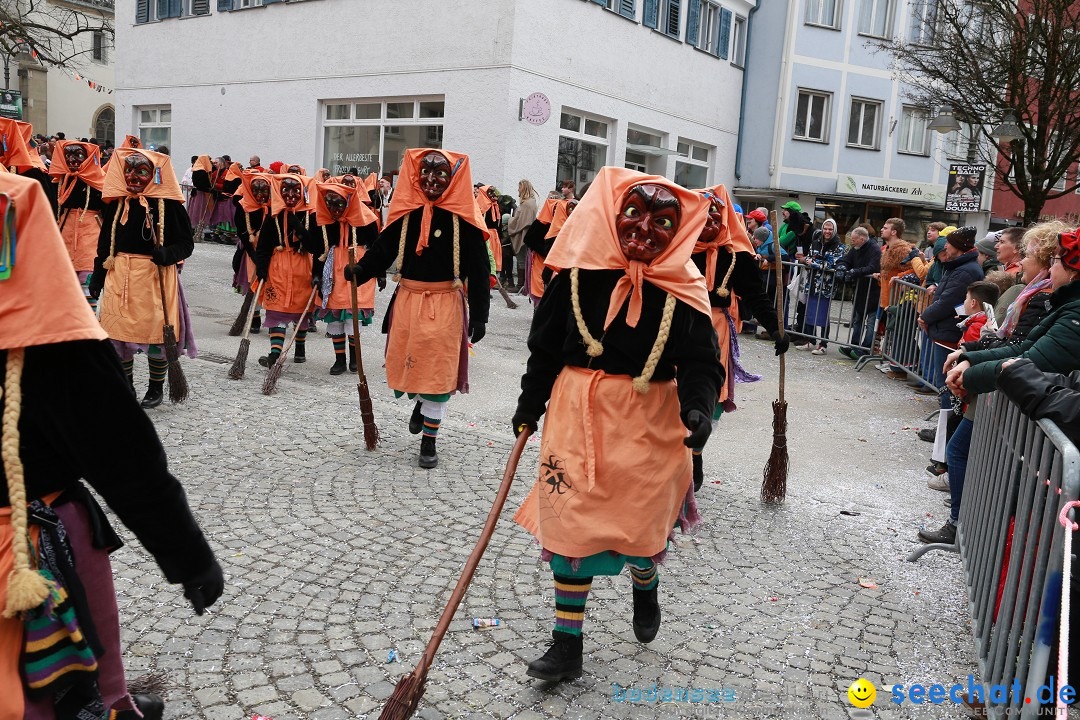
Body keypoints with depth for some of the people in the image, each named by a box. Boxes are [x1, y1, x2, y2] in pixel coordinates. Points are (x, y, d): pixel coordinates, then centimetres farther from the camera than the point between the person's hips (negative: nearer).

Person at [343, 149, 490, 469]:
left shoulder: (462, 219, -7)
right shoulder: (406, 214, 3)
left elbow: (479, 270, -8)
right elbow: (383, 249, 3)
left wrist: (479, 316, -12)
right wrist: (359, 270, -17)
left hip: (445, 305, -3)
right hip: (407, 300, 3)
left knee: (439, 372, 1)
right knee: (406, 365, 11)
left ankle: (429, 442, 15)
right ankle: (420, 403, 46)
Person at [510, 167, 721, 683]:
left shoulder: (682, 291, -7)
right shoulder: (578, 275, -4)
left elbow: (700, 362, -7)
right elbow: (546, 346, 4)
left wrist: (698, 407, -25)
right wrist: (529, 404, 5)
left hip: (649, 423, -1)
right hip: (578, 414, 1)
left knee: (642, 523, 11)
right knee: (571, 524, 5)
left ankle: (645, 586, 50)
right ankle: (567, 644, 20)